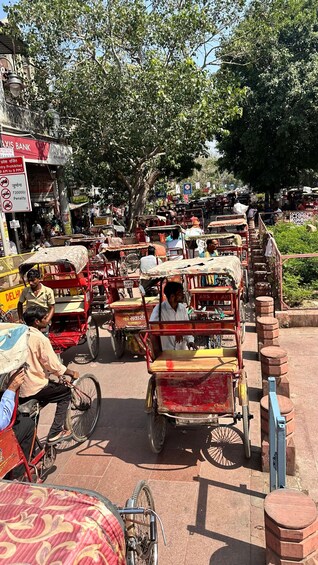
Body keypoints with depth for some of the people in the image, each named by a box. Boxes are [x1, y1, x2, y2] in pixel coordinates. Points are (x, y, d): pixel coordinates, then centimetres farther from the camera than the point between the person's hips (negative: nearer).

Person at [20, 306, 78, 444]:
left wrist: (55, 371, 23)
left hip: (19, 389, 7)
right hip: (34, 388, -7)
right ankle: (55, 433, 9)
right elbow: (53, 365, -15)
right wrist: (71, 373, 2)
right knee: (65, 392, 13)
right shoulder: (40, 339, -18)